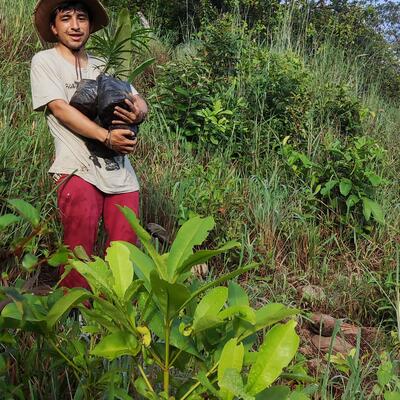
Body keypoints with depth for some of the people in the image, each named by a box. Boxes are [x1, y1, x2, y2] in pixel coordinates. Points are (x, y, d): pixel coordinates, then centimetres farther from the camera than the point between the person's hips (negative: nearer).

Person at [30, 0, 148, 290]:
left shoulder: (105, 66, 20)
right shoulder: (45, 62, 6)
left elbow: (141, 102, 12)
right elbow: (60, 109, -8)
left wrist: (137, 112, -14)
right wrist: (106, 136, -18)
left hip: (120, 171, 5)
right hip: (79, 169, -4)